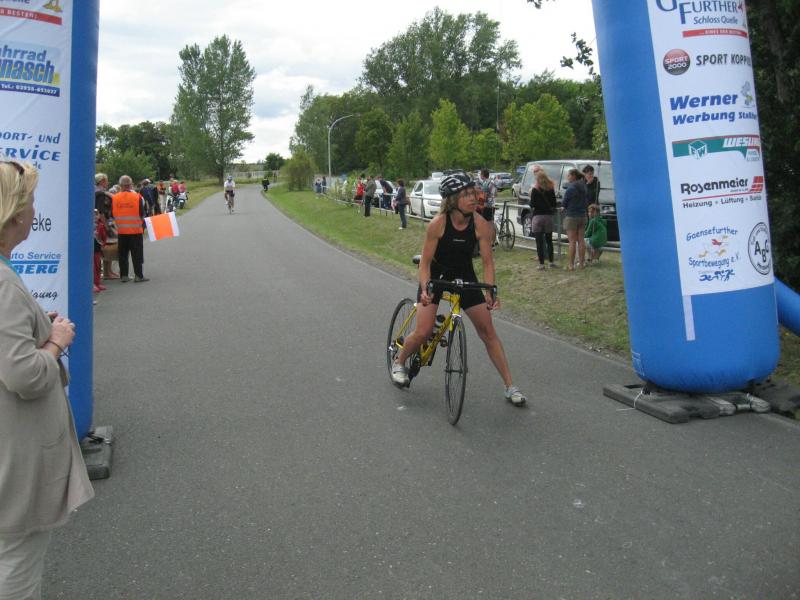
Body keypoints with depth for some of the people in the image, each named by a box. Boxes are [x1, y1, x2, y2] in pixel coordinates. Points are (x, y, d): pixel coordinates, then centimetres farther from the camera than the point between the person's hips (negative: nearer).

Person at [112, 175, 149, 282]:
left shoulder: (114, 198, -1)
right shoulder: (137, 197, -8)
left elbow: (112, 214, 4)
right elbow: (142, 214, -4)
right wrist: (143, 223, 13)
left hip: (121, 230, 3)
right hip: (135, 229, -2)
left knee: (123, 253, 11)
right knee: (137, 253, 3)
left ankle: (123, 275, 13)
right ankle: (139, 275, 3)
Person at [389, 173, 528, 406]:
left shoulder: (481, 225, -19)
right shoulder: (437, 224, -25)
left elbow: (487, 262, -15)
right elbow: (425, 262, -20)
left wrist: (490, 291, -27)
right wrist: (425, 290, -34)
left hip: (464, 276, 3)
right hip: (436, 275, -2)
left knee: (487, 330, 0)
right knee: (422, 332, -11)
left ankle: (510, 386, 9)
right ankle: (399, 362, 22)